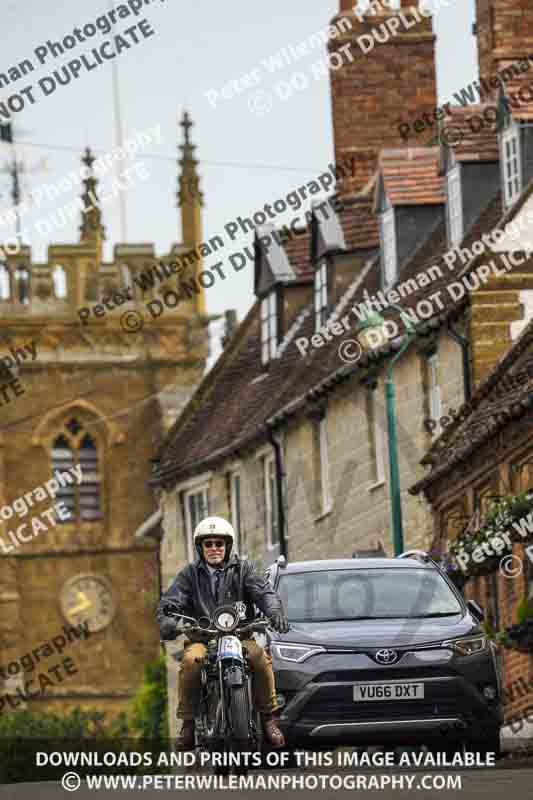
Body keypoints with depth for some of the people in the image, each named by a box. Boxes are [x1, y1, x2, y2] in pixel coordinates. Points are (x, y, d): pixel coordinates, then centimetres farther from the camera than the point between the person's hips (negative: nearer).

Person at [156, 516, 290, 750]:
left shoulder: (242, 569, 13)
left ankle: (268, 718, -16)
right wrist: (167, 621, -24)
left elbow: (264, 592, -1)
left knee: (260, 657, -31)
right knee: (191, 661, -33)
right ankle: (188, 723, -22)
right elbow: (169, 601, 0)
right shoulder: (190, 574, 13)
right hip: (201, 639, 0)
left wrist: (274, 611, -24)